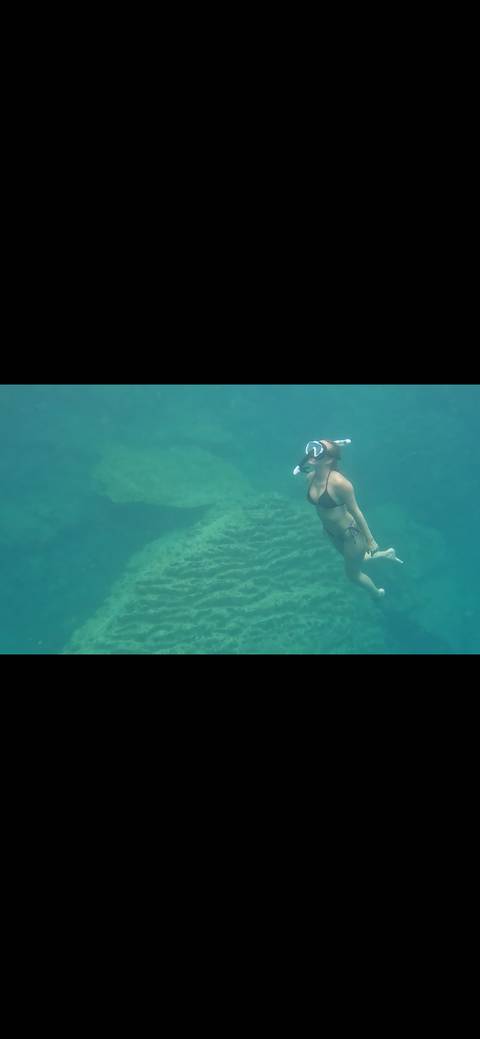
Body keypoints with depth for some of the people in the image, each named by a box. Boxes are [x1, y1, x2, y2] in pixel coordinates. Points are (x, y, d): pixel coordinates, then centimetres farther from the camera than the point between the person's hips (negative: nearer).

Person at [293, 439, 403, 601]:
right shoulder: (311, 477, -12)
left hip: (351, 534, -7)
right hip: (332, 533, 7)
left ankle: (378, 594, 47)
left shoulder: (339, 483, -33)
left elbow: (355, 512, -24)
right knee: (355, 560, 31)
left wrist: (370, 540, -15)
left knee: (353, 575, 17)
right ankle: (387, 554, 57)